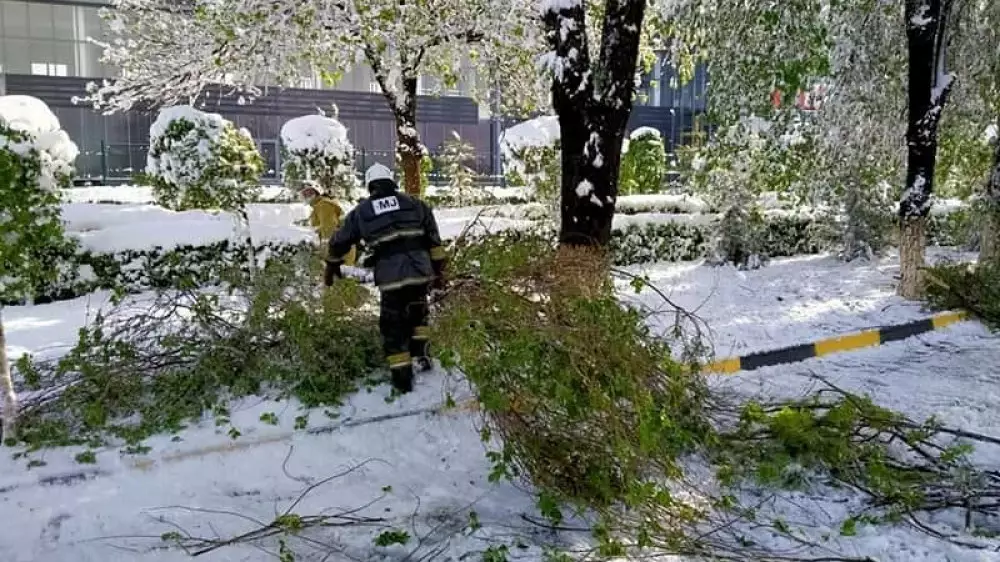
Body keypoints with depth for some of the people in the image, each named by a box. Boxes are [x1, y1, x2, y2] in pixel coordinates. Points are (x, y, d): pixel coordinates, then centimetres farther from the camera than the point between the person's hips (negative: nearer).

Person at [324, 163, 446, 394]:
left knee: (393, 326, 11)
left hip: (390, 277, -1)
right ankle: (420, 355, 22)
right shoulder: (414, 204, 12)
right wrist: (439, 270, 17)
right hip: (420, 271, 2)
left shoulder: (361, 212, 11)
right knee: (417, 313, 27)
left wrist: (332, 266, 38)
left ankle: (402, 377, 10)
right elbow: (434, 240, 11)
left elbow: (339, 242, 22)